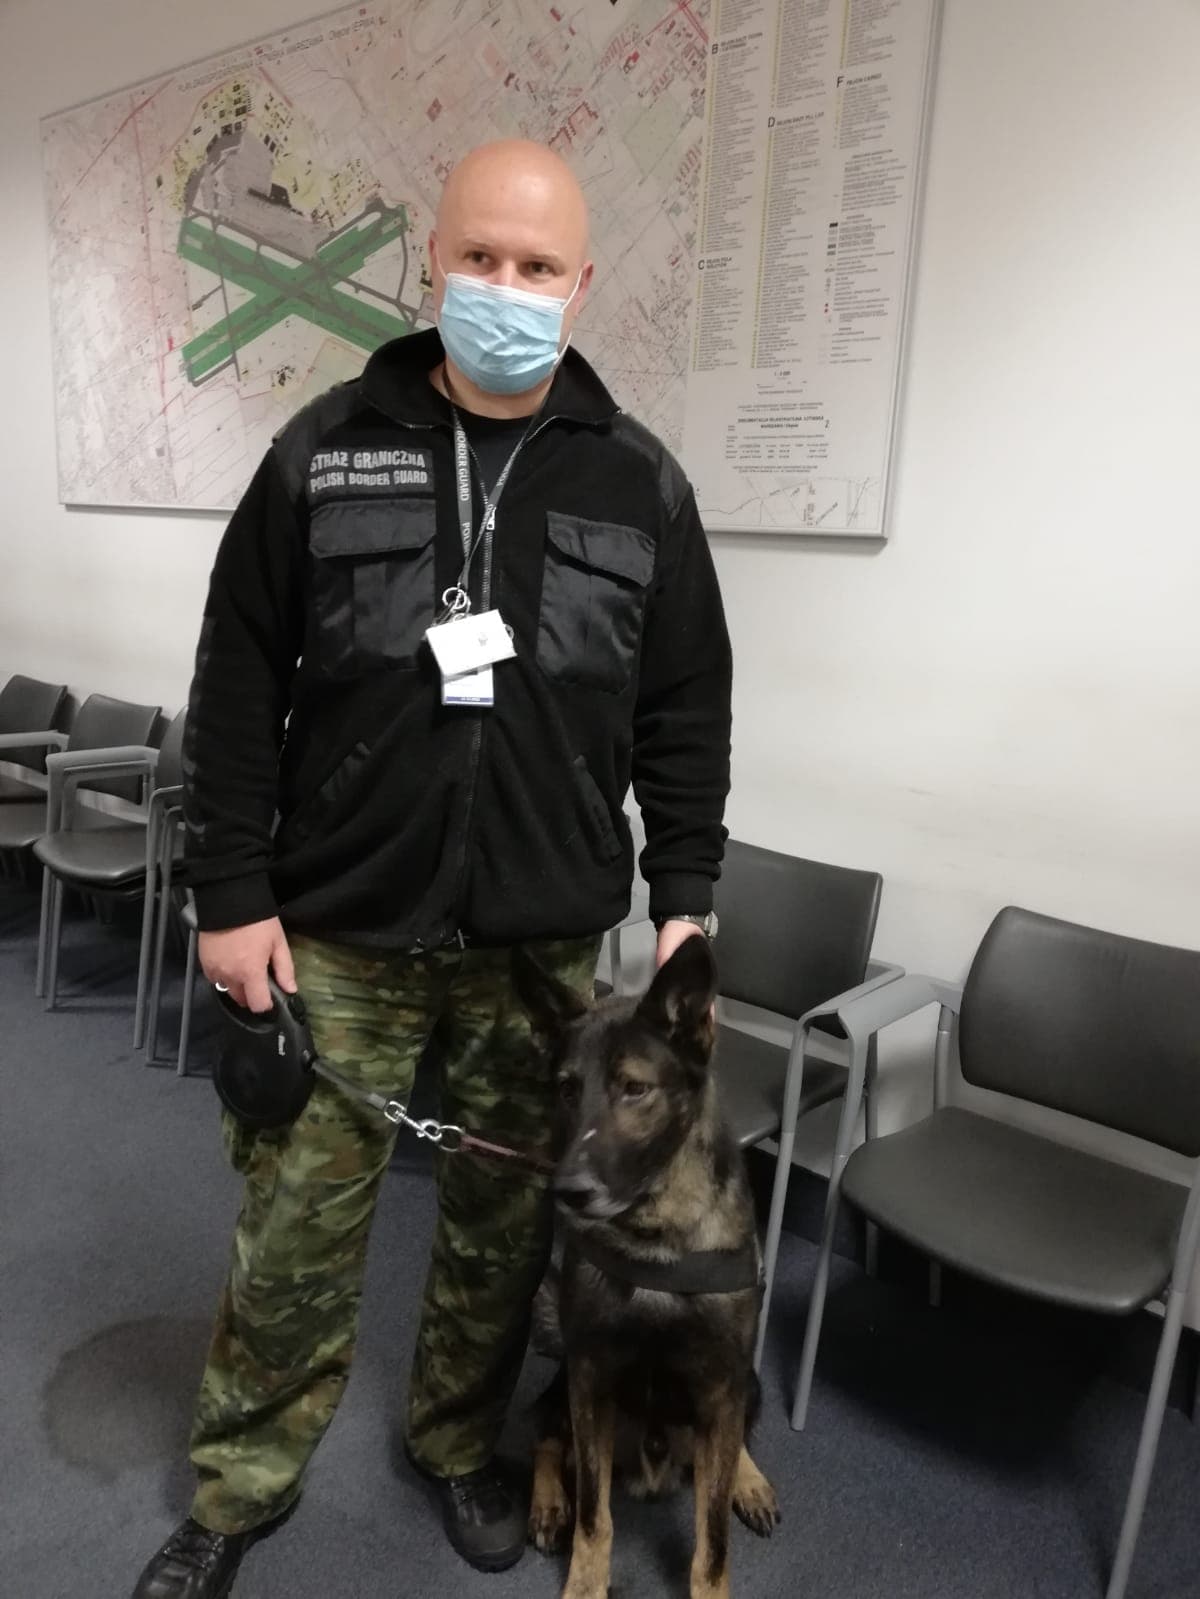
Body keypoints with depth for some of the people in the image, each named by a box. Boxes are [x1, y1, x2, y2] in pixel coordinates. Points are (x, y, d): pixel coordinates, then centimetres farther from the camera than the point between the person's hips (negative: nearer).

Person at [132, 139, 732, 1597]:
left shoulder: (640, 482, 3)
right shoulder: (324, 450, 0)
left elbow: (686, 716, 6)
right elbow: (237, 689, 0)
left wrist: (682, 900, 2)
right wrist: (232, 894, -3)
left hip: (547, 944, 1)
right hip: (337, 931, 0)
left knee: (504, 1220, 15)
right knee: (295, 1227, 11)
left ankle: (459, 1446, 43)